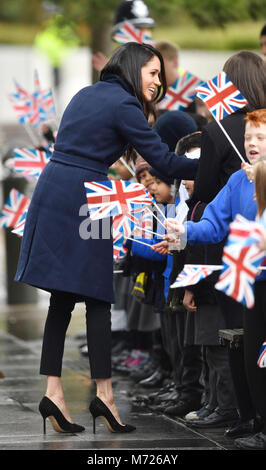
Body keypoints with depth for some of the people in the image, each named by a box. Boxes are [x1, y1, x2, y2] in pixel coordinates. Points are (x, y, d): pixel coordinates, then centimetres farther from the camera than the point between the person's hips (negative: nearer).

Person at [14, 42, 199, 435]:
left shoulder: (86, 94, 19)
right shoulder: (123, 105, -6)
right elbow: (165, 162, -9)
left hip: (50, 192, 8)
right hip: (84, 199, -8)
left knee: (62, 299, 7)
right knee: (97, 298, -3)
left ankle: (53, 391, 3)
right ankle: (104, 393, -3)